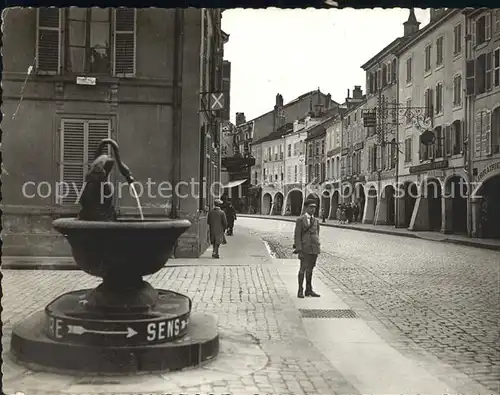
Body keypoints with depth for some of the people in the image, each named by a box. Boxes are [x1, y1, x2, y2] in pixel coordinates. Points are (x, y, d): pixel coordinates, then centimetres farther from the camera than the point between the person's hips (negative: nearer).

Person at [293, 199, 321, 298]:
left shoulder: (316, 221, 14)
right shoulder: (300, 220, -4)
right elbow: (297, 235, -9)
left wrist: (317, 248, 15)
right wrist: (298, 248, -17)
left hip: (315, 248, 6)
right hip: (305, 248, -6)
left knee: (310, 269, 10)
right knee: (303, 268, -7)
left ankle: (309, 290, 15)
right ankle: (300, 291, -2)